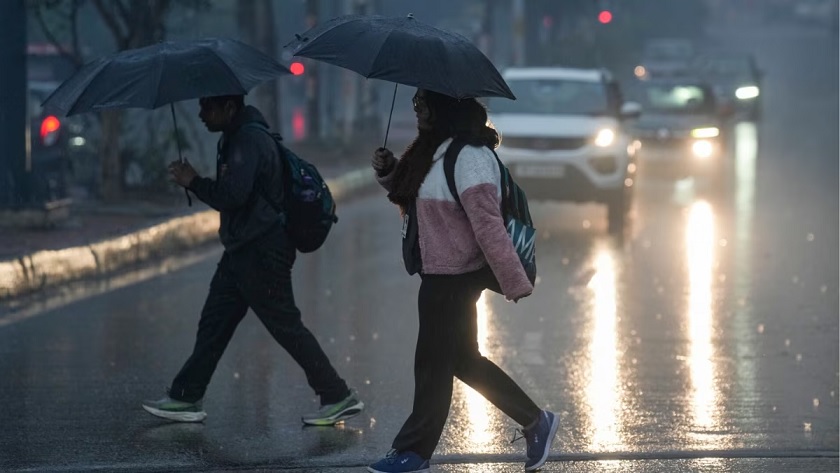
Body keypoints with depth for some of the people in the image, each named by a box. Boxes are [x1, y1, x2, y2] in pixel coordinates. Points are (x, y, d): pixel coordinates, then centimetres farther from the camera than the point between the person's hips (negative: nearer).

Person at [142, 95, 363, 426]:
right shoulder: (236, 137, 13)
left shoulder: (249, 140, -20)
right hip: (242, 250, 11)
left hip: (261, 253, -11)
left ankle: (338, 397, 1)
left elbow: (232, 195, -27)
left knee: (287, 327, -5)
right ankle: (186, 399, 18)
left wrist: (194, 182, -15)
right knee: (213, 324, 12)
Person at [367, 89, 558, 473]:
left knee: (433, 363, 1)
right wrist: (388, 172, 4)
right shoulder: (433, 150, 9)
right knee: (463, 359, 16)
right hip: (438, 273, 10)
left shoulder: (470, 158, -20)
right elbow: (412, 196, 24)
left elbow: (488, 225, -24)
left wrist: (514, 281, -25)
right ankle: (535, 422, 23)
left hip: (454, 278, -10)